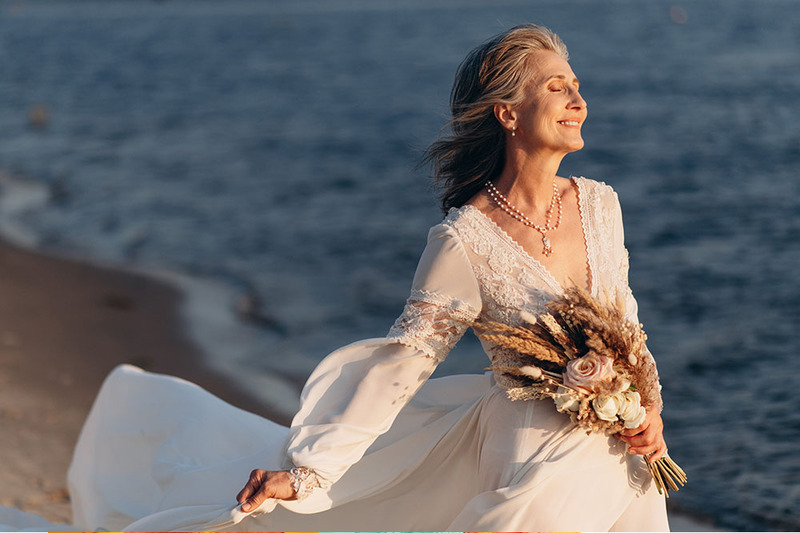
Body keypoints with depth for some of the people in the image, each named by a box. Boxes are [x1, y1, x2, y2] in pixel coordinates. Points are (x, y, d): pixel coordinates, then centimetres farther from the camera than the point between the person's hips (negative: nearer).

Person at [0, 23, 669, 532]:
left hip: (616, 451, 5)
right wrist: (303, 469, -15)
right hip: (529, 450, -5)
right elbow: (404, 359, -15)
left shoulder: (600, 202, -2)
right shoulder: (466, 238, -19)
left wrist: (648, 407, -2)